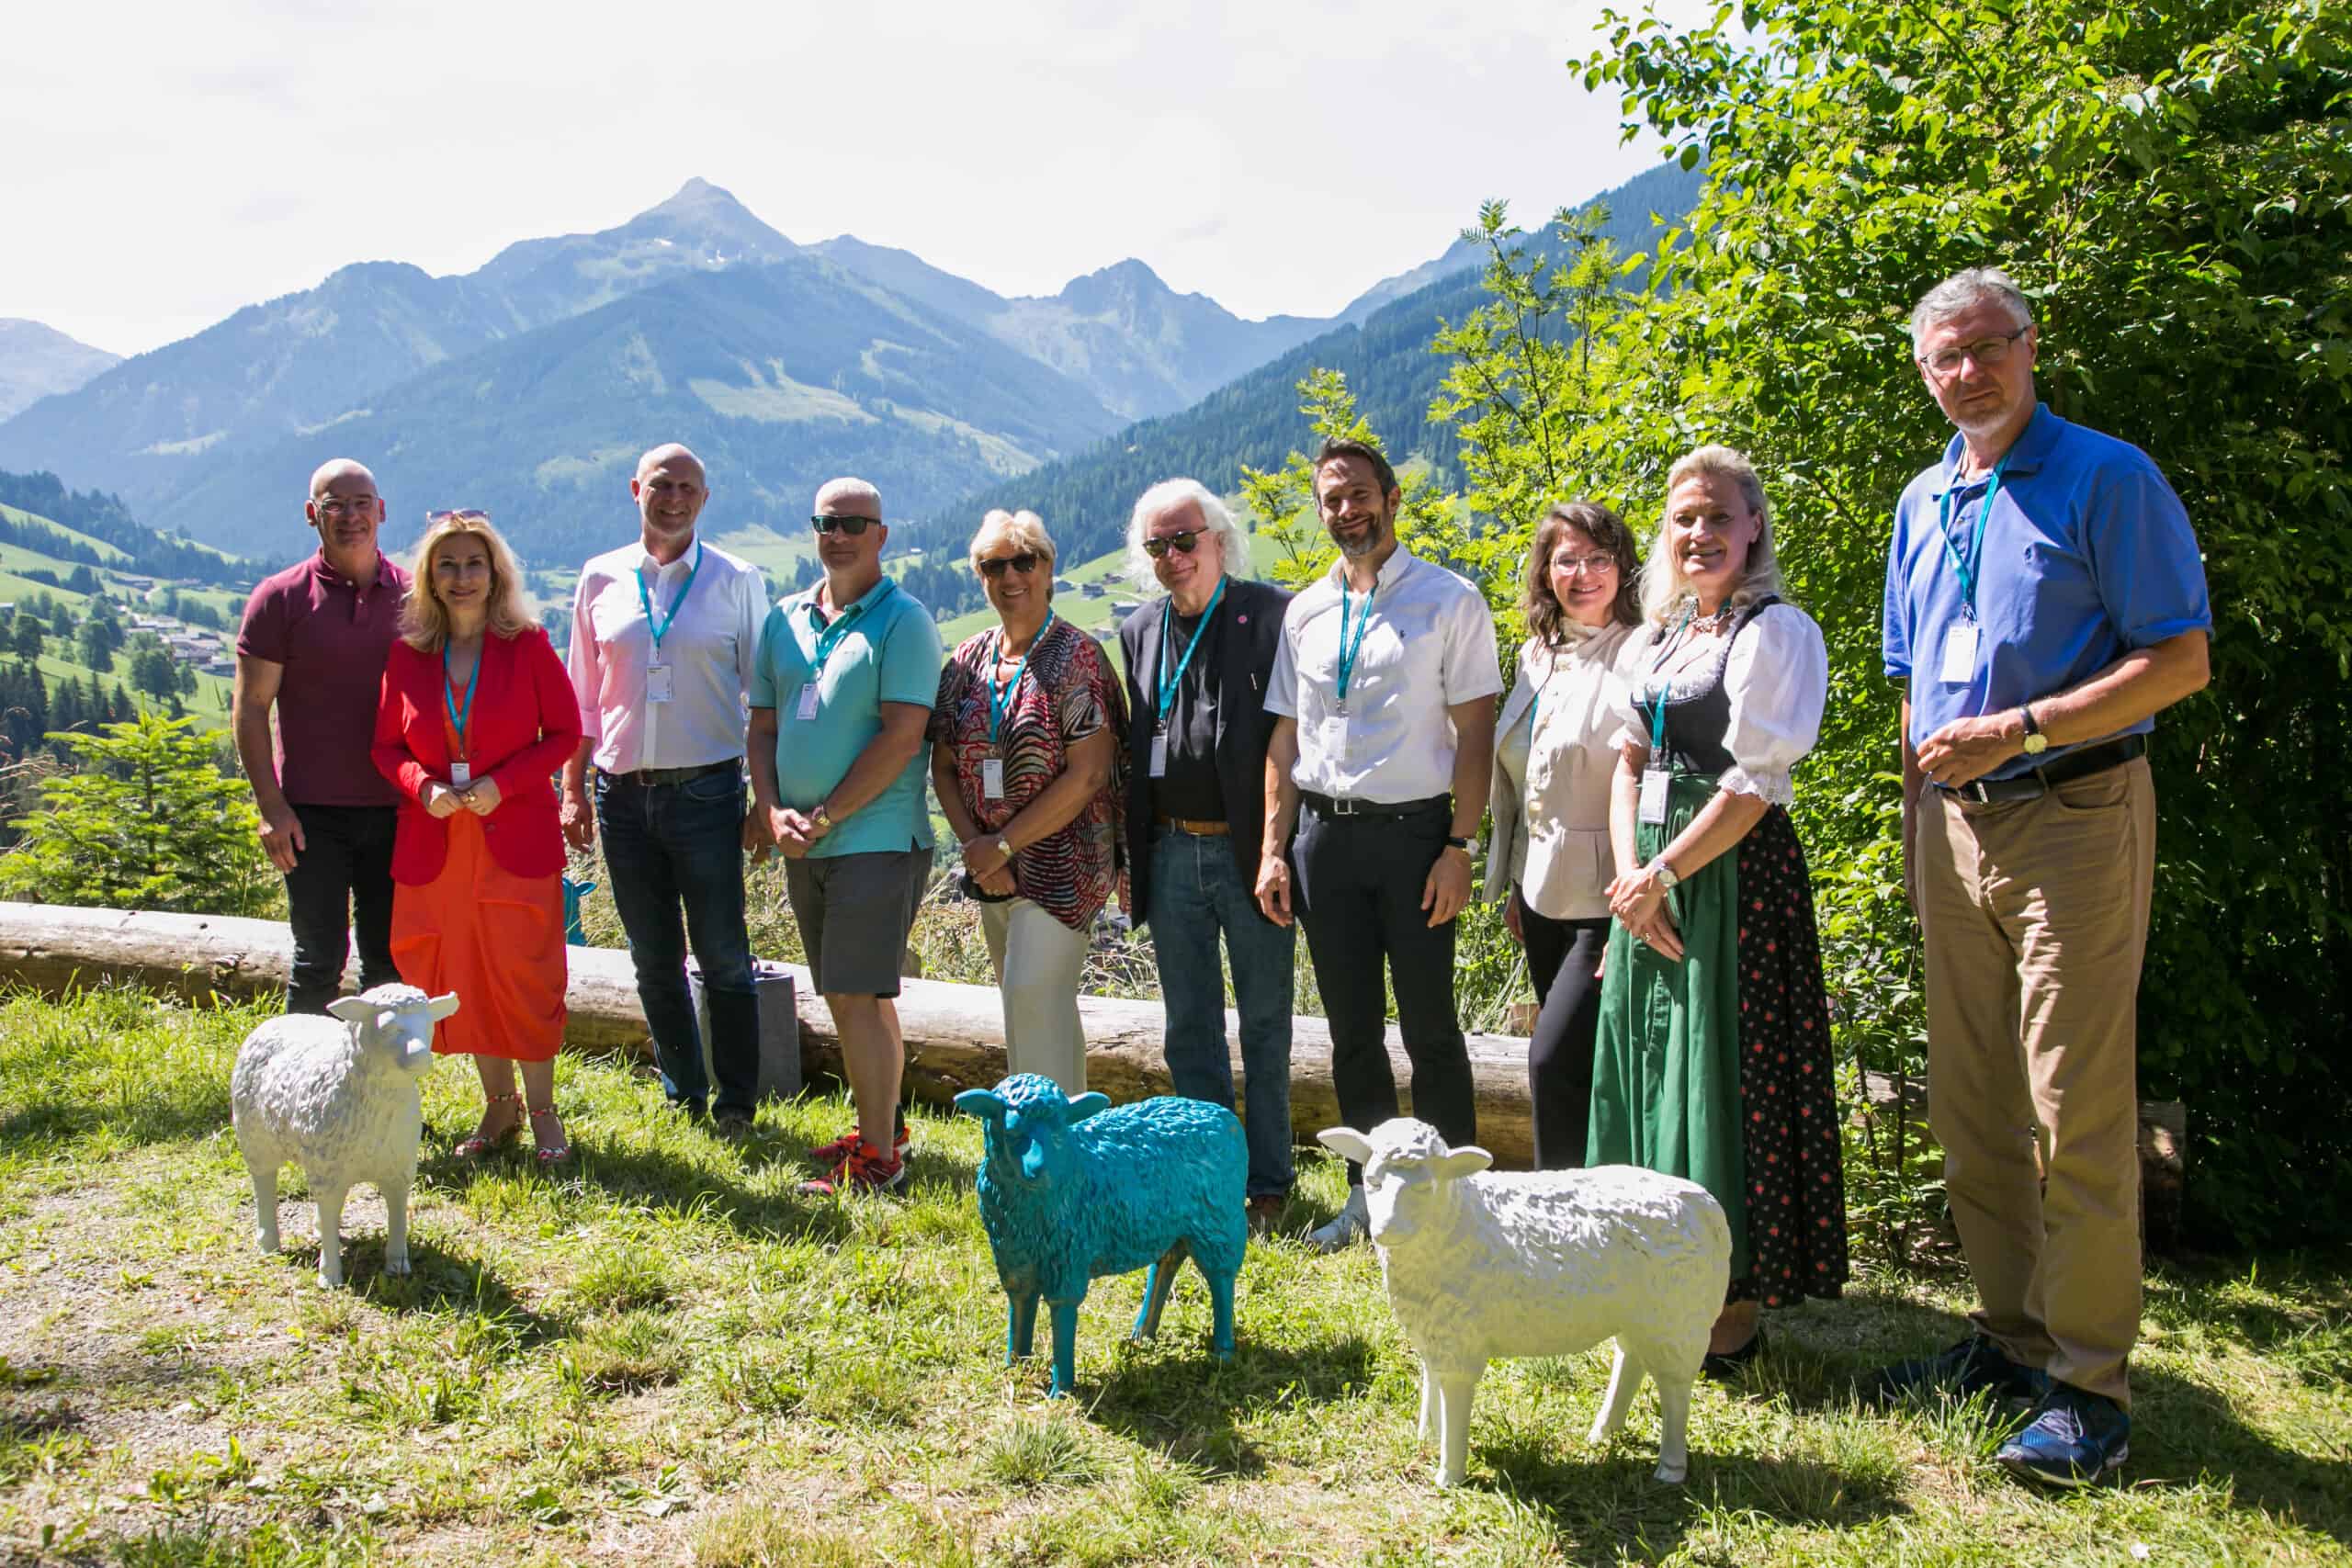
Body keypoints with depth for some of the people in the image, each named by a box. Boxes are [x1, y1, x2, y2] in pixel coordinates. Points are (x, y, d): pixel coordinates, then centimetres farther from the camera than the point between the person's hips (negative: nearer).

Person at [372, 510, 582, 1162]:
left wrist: (503, 782, -14)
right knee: (461, 977, 8)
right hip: (435, 841, 3)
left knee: (524, 975, -1)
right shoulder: (407, 654, 5)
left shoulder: (528, 646, -3)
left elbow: (565, 732, -2)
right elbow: (387, 744, 11)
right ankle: (498, 1106, 23)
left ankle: (541, 1109, 13)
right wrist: (422, 786, -9)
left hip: (517, 835, -3)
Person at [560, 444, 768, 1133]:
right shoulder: (601, 579, 8)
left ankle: (736, 1103, 14)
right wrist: (573, 790, 6)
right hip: (623, 793, 3)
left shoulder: (736, 581, 1)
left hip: (705, 790, -3)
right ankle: (683, 1095, 25)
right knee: (654, 961, 11)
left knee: (723, 957, 1)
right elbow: (581, 696, 12)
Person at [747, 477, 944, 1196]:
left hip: (876, 838, -7)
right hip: (803, 843, 7)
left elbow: (902, 736, -15)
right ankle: (881, 1126, 27)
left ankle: (878, 1157, 1)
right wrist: (773, 811, -4)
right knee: (851, 996, 14)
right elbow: (763, 726, 13)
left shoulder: (903, 620, -7)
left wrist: (823, 818, -13)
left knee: (858, 997, -8)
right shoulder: (784, 620, 13)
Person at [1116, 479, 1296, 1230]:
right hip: (1171, 854, 5)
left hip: (1249, 851, -5)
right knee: (1190, 1029, 12)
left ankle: (1268, 1183, 19)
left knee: (1265, 1026, 7)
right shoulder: (1138, 633, 10)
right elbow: (1133, 747, 15)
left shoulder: (1270, 614, -6)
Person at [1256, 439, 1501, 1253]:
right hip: (1323, 832, 4)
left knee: (1429, 1026, 1)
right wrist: (1274, 848, 6)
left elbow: (1475, 733, -5)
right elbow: (1285, 735, 12)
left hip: (1412, 829, -4)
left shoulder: (1450, 601, -2)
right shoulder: (1306, 611, 12)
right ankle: (1369, 1192, 23)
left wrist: (1458, 848, -12)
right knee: (1351, 1028, 11)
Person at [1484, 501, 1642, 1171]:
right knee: (1578, 1066, 16)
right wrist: (1511, 883, 20)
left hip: (1604, 901, -7)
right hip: (1543, 894, 8)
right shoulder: (1537, 653, 12)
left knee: (1555, 1059, -11)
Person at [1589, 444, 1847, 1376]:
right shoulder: (1653, 640, 15)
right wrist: (1629, 878, -3)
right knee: (1646, 1066, 11)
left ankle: (1737, 1306, 10)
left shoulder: (1776, 632, -8)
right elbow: (1628, 763, 11)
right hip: (1648, 879, 7)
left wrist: (1661, 874, -13)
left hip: (1735, 875, -7)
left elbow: (1754, 782, -15)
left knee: (1724, 1077, -3)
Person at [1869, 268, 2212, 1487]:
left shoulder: (2106, 478, -5)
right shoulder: (1923, 504, 15)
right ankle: (2010, 1337, 22)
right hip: (1955, 826, 7)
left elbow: (2181, 660, -11)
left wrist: (2018, 728, -18)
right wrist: (1915, 814, 15)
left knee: (2076, 1110, -6)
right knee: (1970, 1106, 9)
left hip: (2073, 816, -6)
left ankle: (2089, 1383, 4)